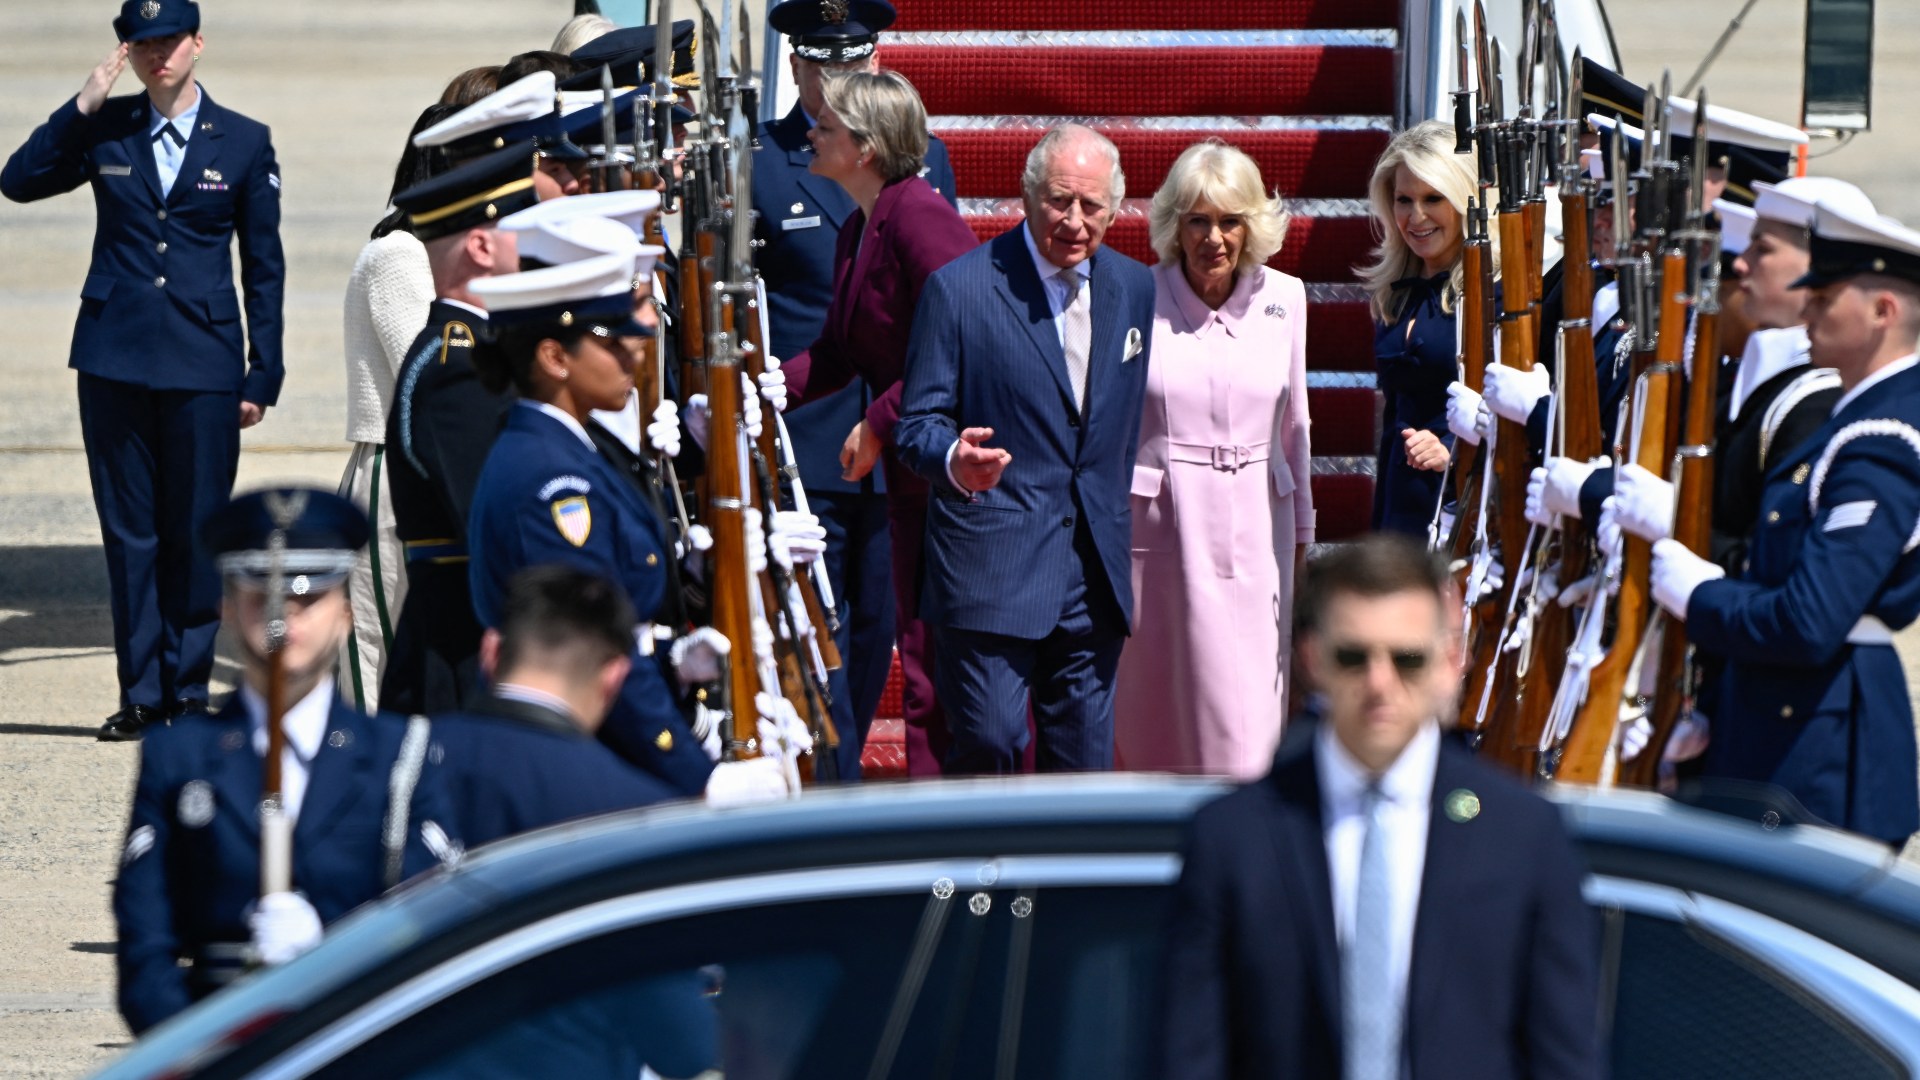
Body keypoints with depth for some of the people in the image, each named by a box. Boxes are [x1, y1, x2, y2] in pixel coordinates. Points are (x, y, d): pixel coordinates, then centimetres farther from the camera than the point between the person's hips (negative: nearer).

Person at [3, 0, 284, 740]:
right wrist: (82, 108, -11)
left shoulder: (244, 143, 4)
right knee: (129, 532, 4)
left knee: (195, 532, 0)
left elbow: (264, 268, 6)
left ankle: (189, 691, 9)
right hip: (115, 361, 1)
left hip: (203, 365, -1)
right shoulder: (104, 131, 7)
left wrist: (263, 376, 2)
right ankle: (141, 693, 10)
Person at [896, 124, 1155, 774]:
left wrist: (1123, 530, 12)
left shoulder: (1134, 288, 11)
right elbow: (919, 424, -4)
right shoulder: (959, 288, -4)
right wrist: (954, 459, -26)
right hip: (991, 568, -5)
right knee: (989, 741, -11)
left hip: (1095, 571, 5)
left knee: (1085, 756, 6)